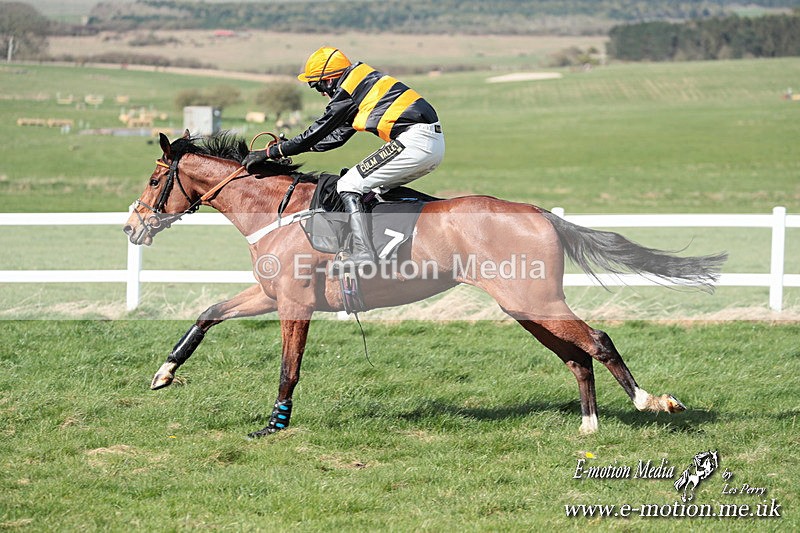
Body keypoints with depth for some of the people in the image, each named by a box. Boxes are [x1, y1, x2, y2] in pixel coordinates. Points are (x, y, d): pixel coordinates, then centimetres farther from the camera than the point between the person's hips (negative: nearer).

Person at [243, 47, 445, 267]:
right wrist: (289, 146, 33)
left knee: (349, 186, -5)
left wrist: (270, 152, 9)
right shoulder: (360, 85, 26)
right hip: (435, 142, 10)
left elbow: (316, 133, 2)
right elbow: (336, 137, 31)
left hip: (415, 140, -10)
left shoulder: (347, 90, -3)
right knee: (376, 187, 25)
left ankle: (364, 258, -13)